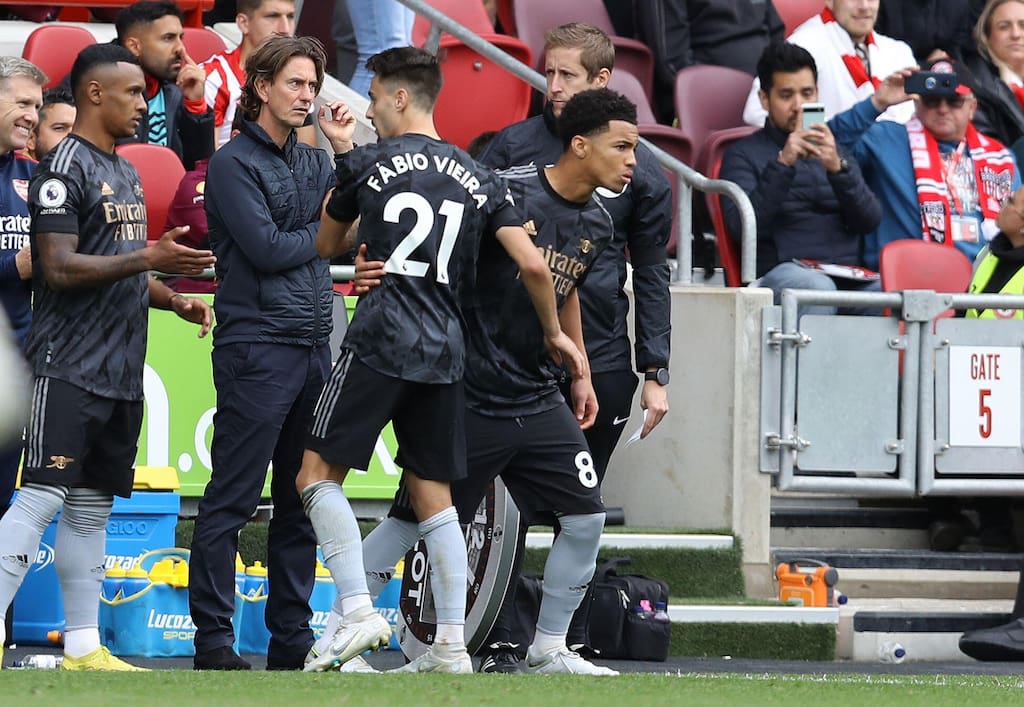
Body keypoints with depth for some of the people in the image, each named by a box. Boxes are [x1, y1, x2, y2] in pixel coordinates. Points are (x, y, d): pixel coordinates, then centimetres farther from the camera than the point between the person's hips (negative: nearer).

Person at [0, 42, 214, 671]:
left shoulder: (126, 173, 19)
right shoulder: (66, 168, -10)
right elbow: (59, 268, -18)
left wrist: (174, 300, 13)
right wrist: (147, 258, -21)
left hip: (122, 373, 9)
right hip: (70, 370, -9)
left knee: (92, 505, 10)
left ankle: (83, 646, 13)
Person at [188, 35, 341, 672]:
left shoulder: (315, 162, 17)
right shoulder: (236, 163, -5)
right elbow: (266, 249, -14)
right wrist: (323, 234, 1)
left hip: (314, 349, 7)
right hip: (257, 349, -7)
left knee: (303, 501, 9)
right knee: (232, 501, -6)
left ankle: (293, 637, 14)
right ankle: (214, 640, -4)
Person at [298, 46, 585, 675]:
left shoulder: (367, 163, 2)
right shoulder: (478, 178, 11)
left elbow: (326, 246, 18)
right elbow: (533, 265, 3)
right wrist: (554, 333, 19)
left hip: (380, 341, -5)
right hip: (445, 352, 5)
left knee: (319, 472, 2)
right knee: (434, 495, 10)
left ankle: (357, 609, -12)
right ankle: (452, 644, 6)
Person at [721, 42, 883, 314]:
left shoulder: (835, 149, 25)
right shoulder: (743, 155, 13)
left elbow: (870, 220, 9)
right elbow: (740, 225, -6)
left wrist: (838, 168, -8)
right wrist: (782, 164, -15)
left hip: (848, 276, 3)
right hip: (781, 272, -3)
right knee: (816, 287, -39)